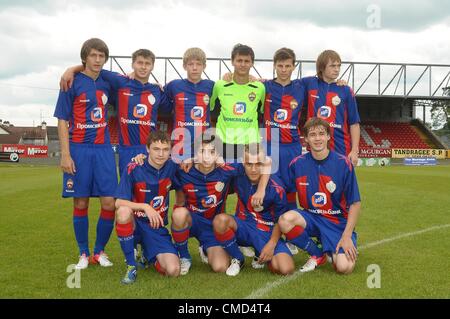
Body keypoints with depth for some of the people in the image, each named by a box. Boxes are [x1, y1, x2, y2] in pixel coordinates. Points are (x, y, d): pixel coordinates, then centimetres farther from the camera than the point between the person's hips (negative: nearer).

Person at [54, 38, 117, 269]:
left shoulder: (107, 83, 8)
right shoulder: (73, 83, -2)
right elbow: (62, 121, -4)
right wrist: (65, 154, -11)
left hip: (103, 149, 3)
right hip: (79, 149, -3)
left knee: (109, 202, -3)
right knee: (80, 203, 4)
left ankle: (100, 251, 14)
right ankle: (83, 254, 18)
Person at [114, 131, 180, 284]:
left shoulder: (172, 167, -6)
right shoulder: (133, 169, -15)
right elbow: (119, 203, -20)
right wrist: (145, 207, -33)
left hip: (157, 227, 2)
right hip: (134, 223, -2)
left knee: (173, 271, -18)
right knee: (124, 211, -38)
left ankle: (148, 255, 18)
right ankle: (131, 265, -19)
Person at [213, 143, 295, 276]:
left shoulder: (276, 188, -17)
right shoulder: (238, 176, -11)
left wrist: (271, 244, -14)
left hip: (267, 231, -1)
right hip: (242, 227, 1)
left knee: (286, 269, -22)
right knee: (220, 220, -33)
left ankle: (261, 256, 15)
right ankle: (237, 259, -6)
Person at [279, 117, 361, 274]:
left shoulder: (343, 164, -11)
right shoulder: (297, 164, -5)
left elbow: (355, 203, -7)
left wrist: (347, 236, -14)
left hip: (338, 221, -2)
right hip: (310, 217, 2)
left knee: (344, 267, -25)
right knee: (285, 219, -31)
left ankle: (334, 251, 15)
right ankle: (317, 254, -3)